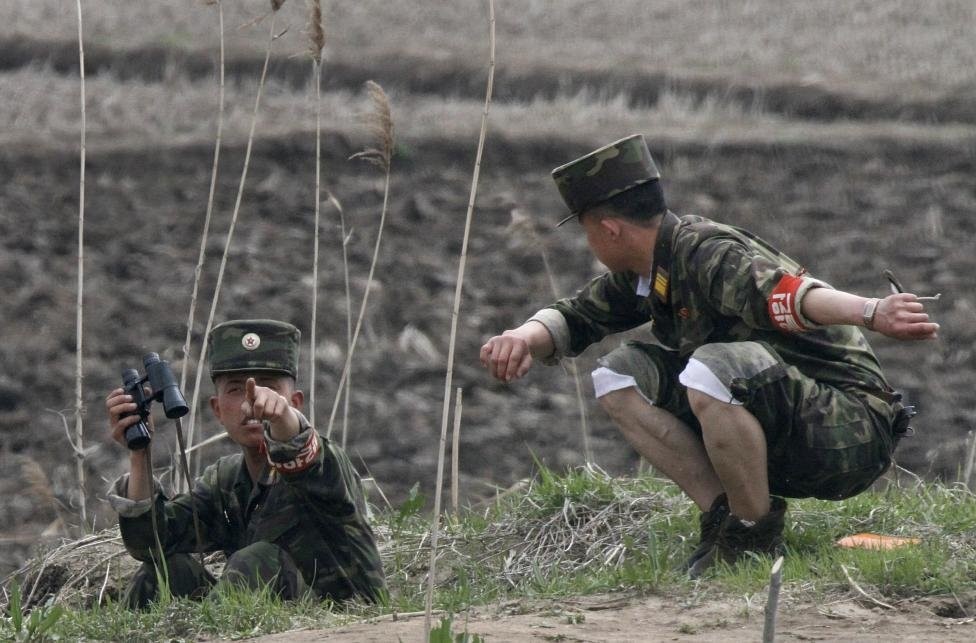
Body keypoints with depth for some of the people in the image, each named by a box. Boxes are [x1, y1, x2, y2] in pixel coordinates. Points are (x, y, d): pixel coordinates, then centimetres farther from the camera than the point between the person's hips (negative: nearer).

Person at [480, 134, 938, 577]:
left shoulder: (704, 251, -20)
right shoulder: (646, 271, 9)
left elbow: (783, 292, -38)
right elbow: (574, 318, 20)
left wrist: (871, 313, -57)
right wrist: (524, 337, -3)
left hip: (849, 434, -9)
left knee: (712, 369, -35)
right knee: (618, 378, 3)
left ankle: (755, 532, -14)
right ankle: (722, 512, 1)